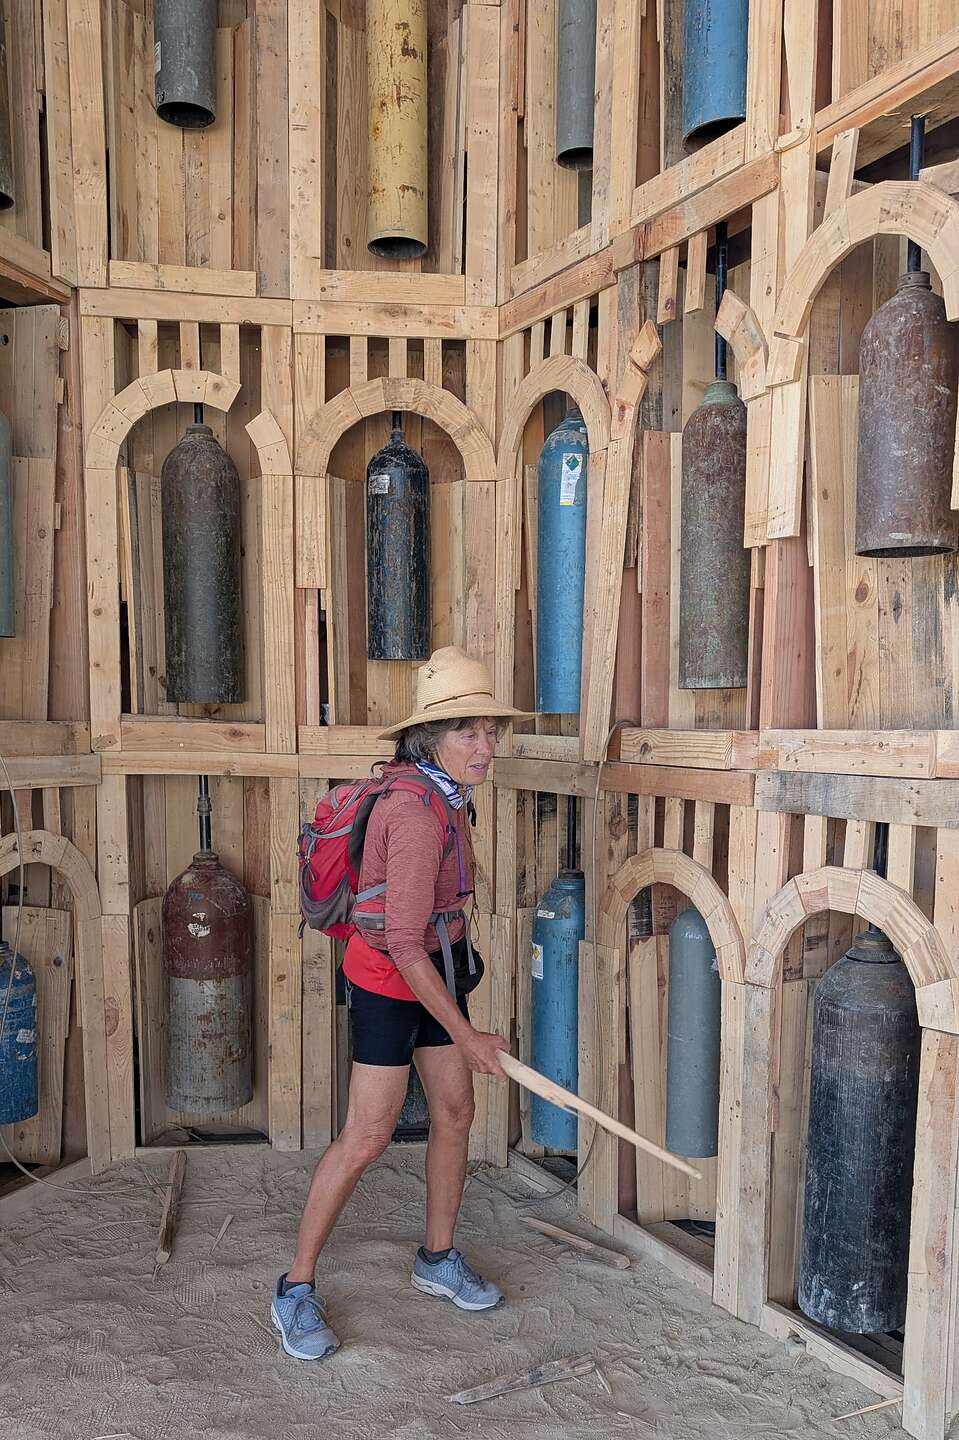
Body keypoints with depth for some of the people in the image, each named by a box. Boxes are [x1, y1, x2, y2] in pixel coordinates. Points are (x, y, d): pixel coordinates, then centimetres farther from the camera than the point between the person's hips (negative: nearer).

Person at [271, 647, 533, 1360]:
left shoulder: (446, 797, 2)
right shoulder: (418, 813, -28)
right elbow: (404, 946, -28)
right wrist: (465, 1037, -21)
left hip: (435, 970, 9)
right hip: (389, 984, -9)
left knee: (455, 1113, 14)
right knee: (367, 1137, -3)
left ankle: (439, 1259, 33)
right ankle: (296, 1289, 15)